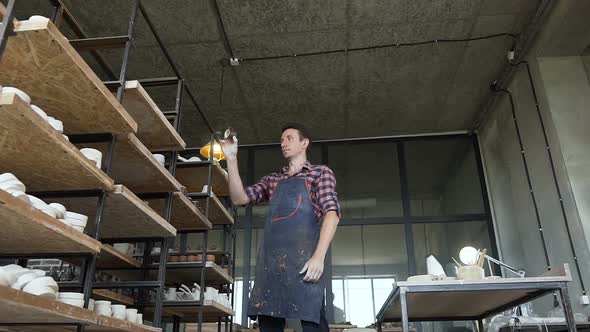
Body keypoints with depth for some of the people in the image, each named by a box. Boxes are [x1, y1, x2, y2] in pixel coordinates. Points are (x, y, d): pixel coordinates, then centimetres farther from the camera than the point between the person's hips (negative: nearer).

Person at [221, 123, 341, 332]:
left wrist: (319, 256, -15)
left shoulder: (321, 173, 13)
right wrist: (231, 159, 10)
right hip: (270, 259, 5)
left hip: (303, 256, -4)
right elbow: (240, 198, 16)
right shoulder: (272, 180, 28)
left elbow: (332, 213, -1)